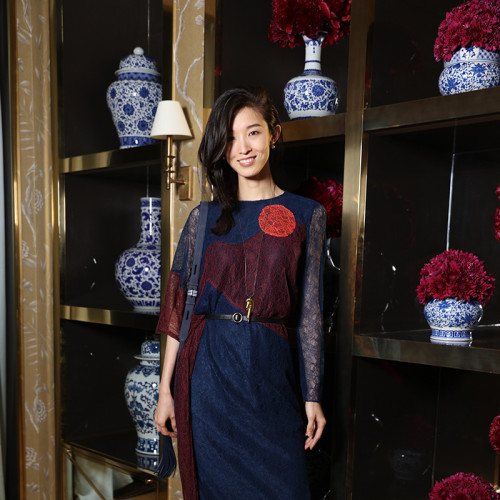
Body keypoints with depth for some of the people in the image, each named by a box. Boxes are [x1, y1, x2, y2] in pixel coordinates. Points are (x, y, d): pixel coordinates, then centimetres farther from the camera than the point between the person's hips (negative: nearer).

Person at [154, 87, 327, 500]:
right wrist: (165, 390, 2)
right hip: (209, 368, 1)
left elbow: (310, 312, 3)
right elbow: (179, 307, 4)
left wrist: (313, 396, 1)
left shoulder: (306, 215, 3)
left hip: (271, 369, 0)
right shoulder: (204, 218, 4)